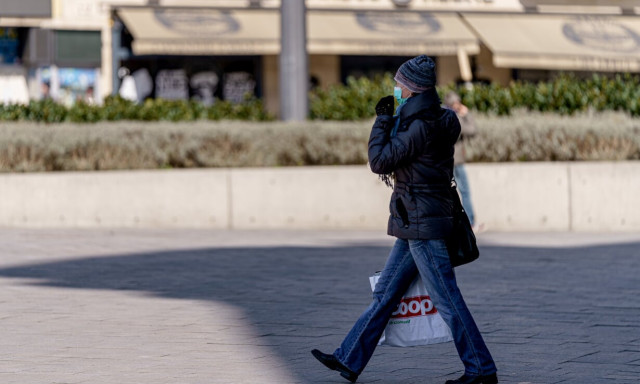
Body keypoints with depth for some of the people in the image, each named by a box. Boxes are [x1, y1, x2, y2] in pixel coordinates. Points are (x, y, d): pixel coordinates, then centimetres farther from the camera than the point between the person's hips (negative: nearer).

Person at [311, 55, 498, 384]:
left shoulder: (421, 126, -19)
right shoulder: (432, 121, 11)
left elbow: (380, 161, -18)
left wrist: (382, 120, -8)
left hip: (422, 225, -10)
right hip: (415, 226, 10)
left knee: (447, 300, -5)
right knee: (385, 294, 13)